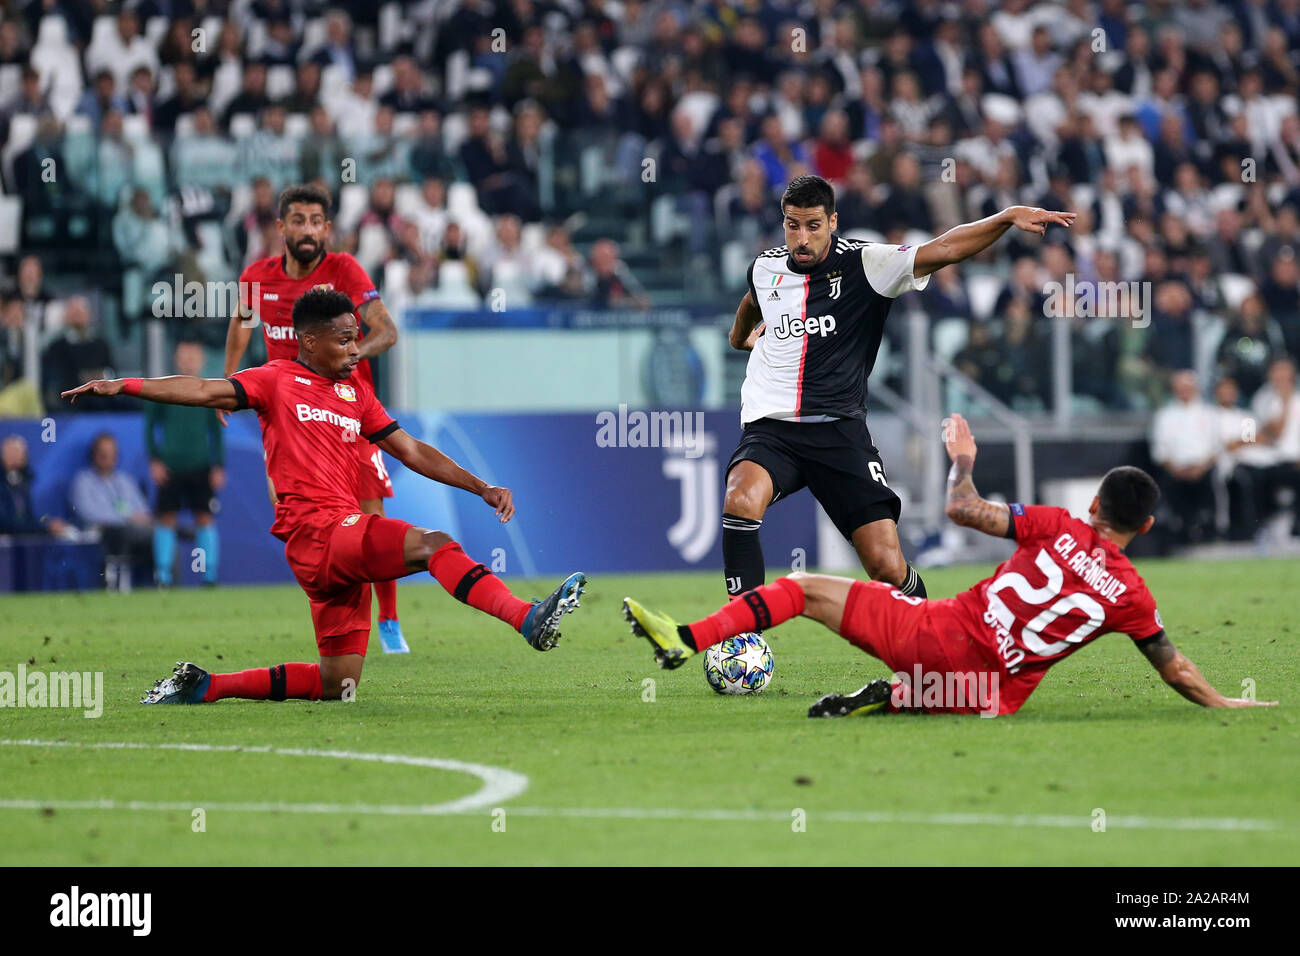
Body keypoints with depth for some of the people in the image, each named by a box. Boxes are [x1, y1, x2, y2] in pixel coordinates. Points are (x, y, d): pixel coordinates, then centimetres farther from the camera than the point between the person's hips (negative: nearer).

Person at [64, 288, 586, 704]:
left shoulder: (356, 393, 22)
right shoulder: (278, 381, 5)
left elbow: (412, 451, 24)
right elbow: (206, 391, -5)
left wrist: (482, 488, 17)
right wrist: (123, 386, -16)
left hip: (347, 535, 8)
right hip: (314, 530, -8)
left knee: (337, 686, 7)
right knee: (434, 545, -27)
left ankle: (202, 686, 18)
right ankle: (528, 619, -42)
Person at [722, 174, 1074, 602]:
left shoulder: (864, 265, -4)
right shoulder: (765, 268, 8)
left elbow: (942, 249, -14)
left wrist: (1008, 216, -27)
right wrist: (739, 335, 54)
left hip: (839, 430, -2)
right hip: (770, 428, 2)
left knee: (888, 566, -8)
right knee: (741, 501, -31)